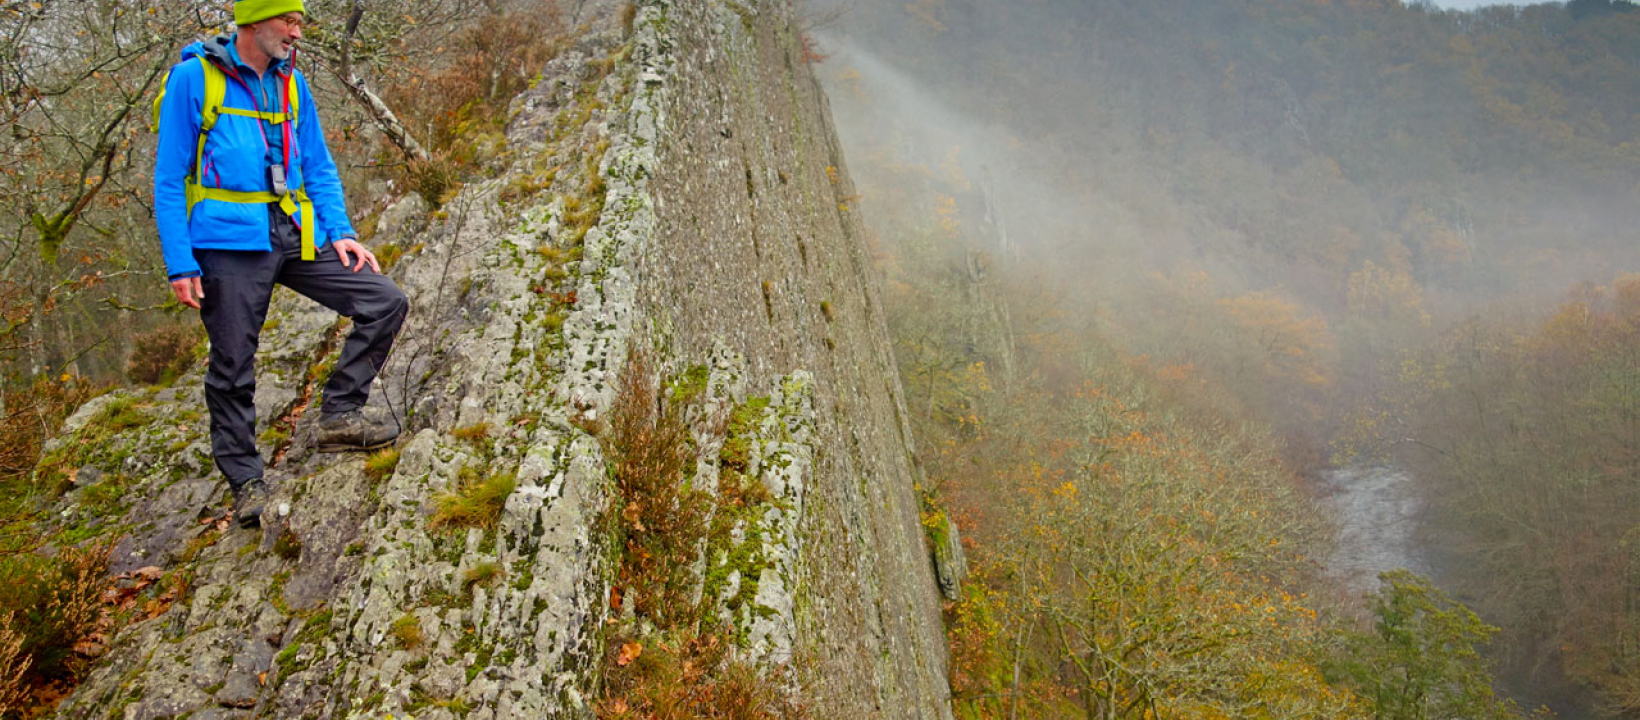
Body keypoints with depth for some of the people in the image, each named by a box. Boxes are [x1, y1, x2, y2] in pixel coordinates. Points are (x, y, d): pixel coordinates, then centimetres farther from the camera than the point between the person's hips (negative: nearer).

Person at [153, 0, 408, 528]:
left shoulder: (291, 84, 13)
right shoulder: (194, 78, -4)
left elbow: (318, 168, 18)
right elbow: (169, 181, -5)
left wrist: (340, 232, 3)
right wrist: (180, 265, -11)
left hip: (294, 235, 6)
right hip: (230, 241, -5)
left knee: (385, 302, -5)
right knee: (233, 366, 1)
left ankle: (340, 414, 5)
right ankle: (246, 481, 16)